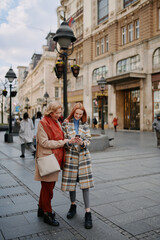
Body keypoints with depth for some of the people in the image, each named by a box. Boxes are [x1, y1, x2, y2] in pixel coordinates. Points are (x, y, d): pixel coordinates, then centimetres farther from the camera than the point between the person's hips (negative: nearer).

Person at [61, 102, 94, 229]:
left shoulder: (85, 124, 5)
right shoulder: (66, 124, 0)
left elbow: (88, 139, 3)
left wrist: (83, 143, -18)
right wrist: (70, 142, -21)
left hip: (83, 155, 1)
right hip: (70, 155, 0)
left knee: (85, 183, -2)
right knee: (71, 181, 9)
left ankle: (88, 213, 5)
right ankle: (73, 206, 33)